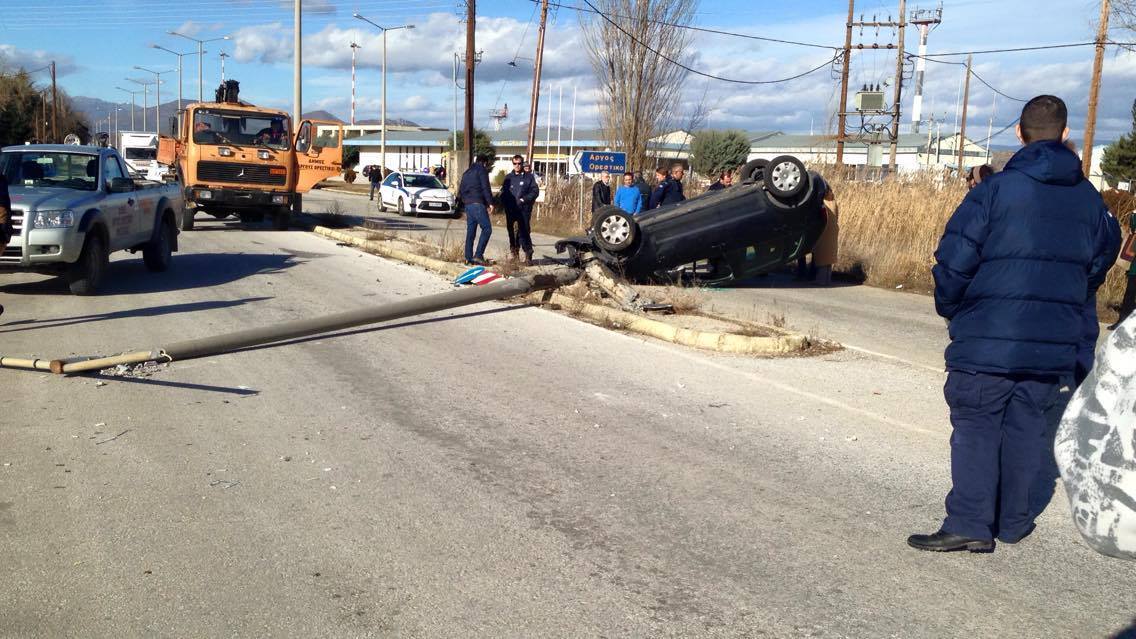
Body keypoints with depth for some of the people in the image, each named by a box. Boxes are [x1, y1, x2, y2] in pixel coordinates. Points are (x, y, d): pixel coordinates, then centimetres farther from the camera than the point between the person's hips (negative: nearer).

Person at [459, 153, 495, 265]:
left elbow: (460, 190, 24)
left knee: (470, 231, 10)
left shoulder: (466, 172, 23)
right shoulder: (482, 170, -1)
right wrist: (490, 202, -10)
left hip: (467, 205, 9)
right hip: (478, 204, -8)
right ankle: (478, 255, -18)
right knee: (487, 229, -9)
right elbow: (486, 188, -10)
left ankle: (468, 257, 8)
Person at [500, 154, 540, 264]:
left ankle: (528, 256, -8)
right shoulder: (508, 177, 14)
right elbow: (503, 192, 14)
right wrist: (506, 204, -3)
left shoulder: (529, 177, 5)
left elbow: (535, 191, -1)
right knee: (512, 232, 7)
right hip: (510, 211, 4)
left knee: (524, 232, -11)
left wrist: (524, 199, -13)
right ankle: (514, 254, 18)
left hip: (523, 210, -4)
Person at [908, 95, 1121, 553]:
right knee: (1025, 425, 15)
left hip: (987, 338, -4)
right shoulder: (1089, 198, 6)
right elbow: (1101, 262, 17)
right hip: (1053, 344, 5)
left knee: (975, 426, 2)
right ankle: (1013, 521, 22)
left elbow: (954, 259, -14)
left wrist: (950, 309, 2)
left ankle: (968, 523, -1)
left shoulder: (996, 189, -11)